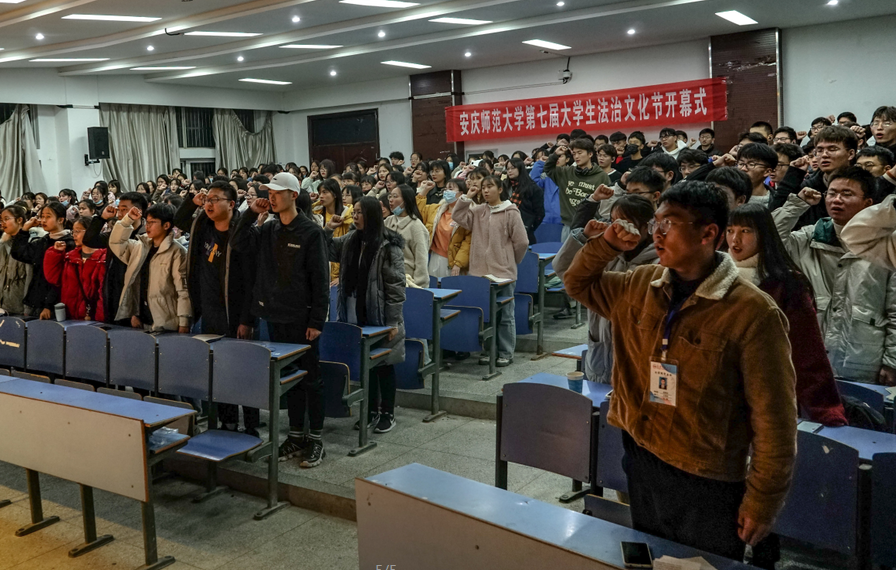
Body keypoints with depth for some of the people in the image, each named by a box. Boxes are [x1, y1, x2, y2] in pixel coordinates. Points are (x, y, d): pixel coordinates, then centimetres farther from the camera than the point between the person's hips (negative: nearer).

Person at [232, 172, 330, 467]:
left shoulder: (311, 232, -9)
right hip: (275, 317, 6)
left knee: (310, 379, 3)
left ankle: (316, 439, 12)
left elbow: (320, 280, -11)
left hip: (301, 319, -6)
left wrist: (317, 321, -15)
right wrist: (251, 213, -5)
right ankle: (296, 435, 24)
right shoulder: (268, 230, 9)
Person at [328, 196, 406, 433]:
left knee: (384, 365, 6)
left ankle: (387, 414, 19)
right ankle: (371, 410, 27)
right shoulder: (351, 241, 7)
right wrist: (327, 229, 0)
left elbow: (396, 286, -14)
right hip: (358, 314, 6)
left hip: (380, 317, -6)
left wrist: (393, 321, -16)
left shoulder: (388, 246, -14)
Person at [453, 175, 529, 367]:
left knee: (504, 314, 5)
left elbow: (521, 242, -5)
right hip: (480, 271, 5)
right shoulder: (478, 211, 8)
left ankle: (506, 353, 13)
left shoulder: (510, 212, -7)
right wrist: (466, 198, -4)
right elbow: (459, 218, -2)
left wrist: (510, 261, 4)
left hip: (503, 272, -5)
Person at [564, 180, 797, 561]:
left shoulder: (752, 313, -18)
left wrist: (762, 501, -10)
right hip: (641, 463, 5)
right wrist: (605, 245, -4)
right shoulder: (640, 286, 0)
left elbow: (773, 419, -14)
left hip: (708, 484, -5)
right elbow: (579, 285, 16)